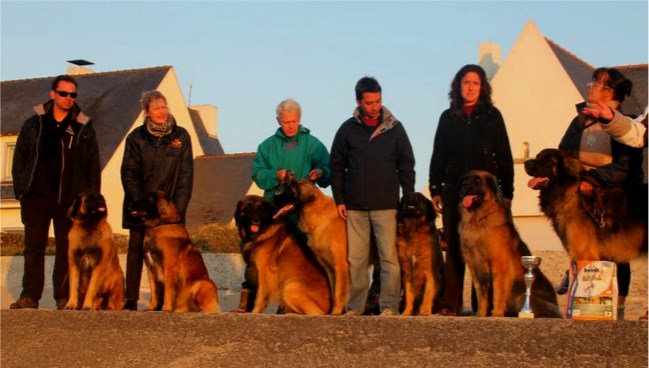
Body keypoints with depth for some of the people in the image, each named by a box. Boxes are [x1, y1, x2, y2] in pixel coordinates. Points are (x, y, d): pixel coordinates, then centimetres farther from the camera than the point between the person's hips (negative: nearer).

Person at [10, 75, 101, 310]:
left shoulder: (83, 128, 6)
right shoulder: (34, 124, 9)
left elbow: (93, 167, 4)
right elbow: (19, 159, 11)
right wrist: (20, 190, 2)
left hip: (69, 198, -1)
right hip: (36, 195, 1)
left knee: (67, 249, 2)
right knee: (33, 248, 3)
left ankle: (64, 297, 7)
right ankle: (30, 296, 7)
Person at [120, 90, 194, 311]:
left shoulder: (181, 136, 4)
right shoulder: (137, 137, 4)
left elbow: (186, 174, 2)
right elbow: (129, 172, 1)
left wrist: (177, 207, -6)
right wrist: (138, 202, -11)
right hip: (140, 206, 0)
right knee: (136, 249, 1)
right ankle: (131, 299, 4)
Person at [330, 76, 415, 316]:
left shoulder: (394, 128, 3)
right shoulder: (348, 129, 5)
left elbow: (406, 166, 6)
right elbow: (336, 166, 8)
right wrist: (339, 200, 2)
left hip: (386, 205, -1)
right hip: (354, 206, 1)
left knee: (390, 257, -4)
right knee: (355, 259, 5)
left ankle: (389, 306, -1)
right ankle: (355, 306, 12)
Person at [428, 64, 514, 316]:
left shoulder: (492, 116, 5)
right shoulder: (448, 117, 11)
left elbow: (504, 157, 3)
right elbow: (438, 157, 13)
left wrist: (507, 193, -3)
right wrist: (435, 190, 5)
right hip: (453, 190, 2)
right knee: (454, 247, 2)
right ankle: (451, 304, 5)